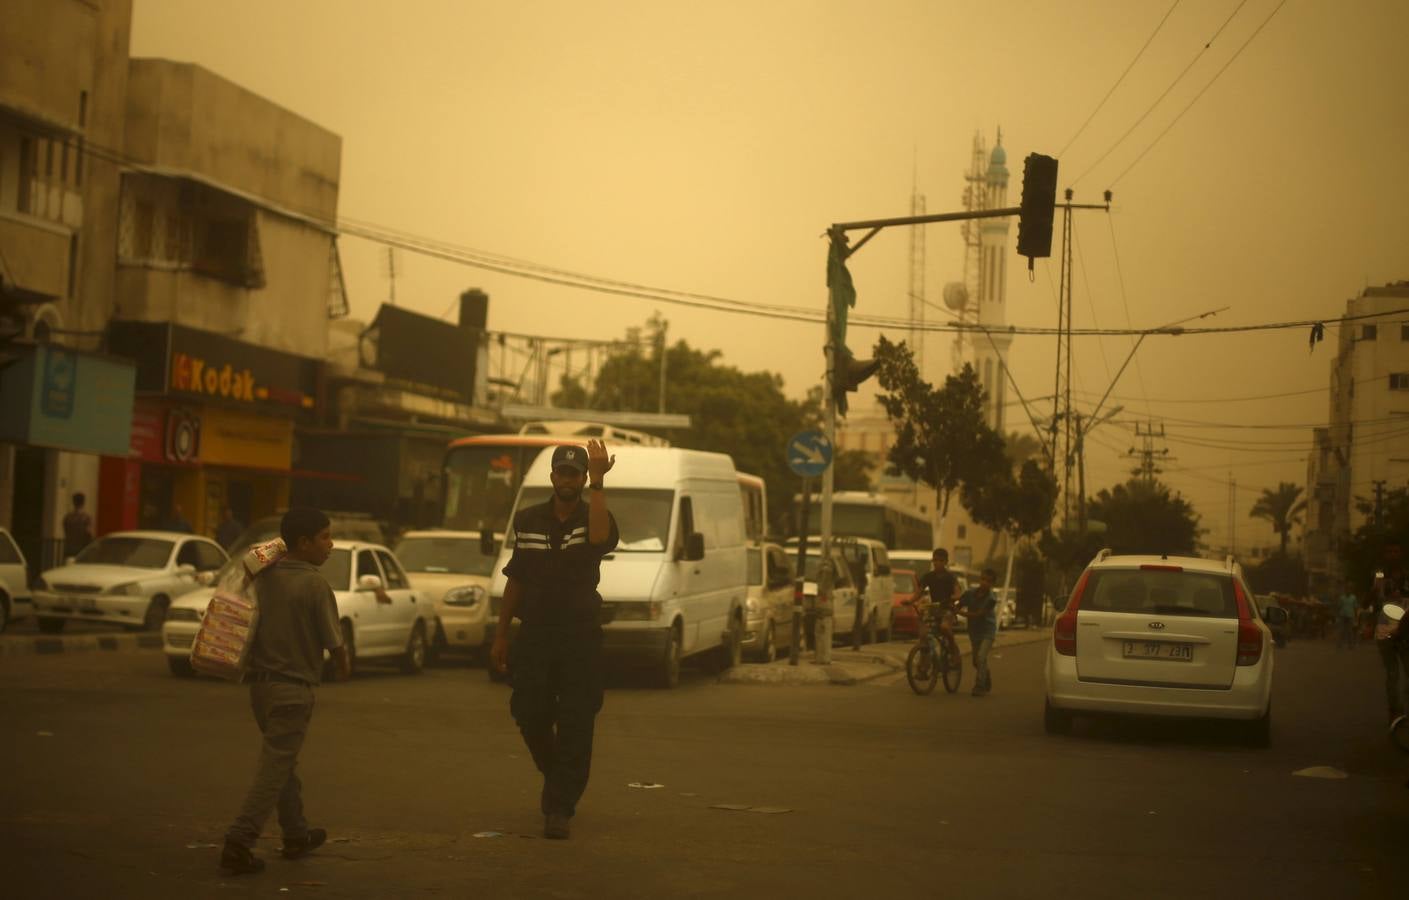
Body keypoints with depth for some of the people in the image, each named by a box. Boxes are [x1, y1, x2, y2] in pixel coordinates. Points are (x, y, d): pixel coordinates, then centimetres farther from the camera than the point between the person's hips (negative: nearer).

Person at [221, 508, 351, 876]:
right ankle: (238, 844, -8)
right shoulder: (315, 584, -15)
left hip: (260, 683, 7)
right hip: (293, 689, -7)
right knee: (274, 769, -2)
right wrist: (344, 665, 10)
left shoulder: (264, 577, 3)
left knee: (282, 762, 20)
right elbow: (333, 642, -10)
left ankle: (296, 834, 32)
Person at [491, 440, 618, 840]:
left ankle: (559, 808, 1)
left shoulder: (592, 517, -1)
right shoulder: (528, 521, 9)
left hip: (580, 638, -3)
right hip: (534, 635, 3)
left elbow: (600, 538, -28)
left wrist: (598, 482, -29)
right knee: (530, 717, 3)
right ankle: (557, 779, 31)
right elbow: (515, 580, 14)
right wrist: (501, 635, 12)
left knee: (575, 728, -4)